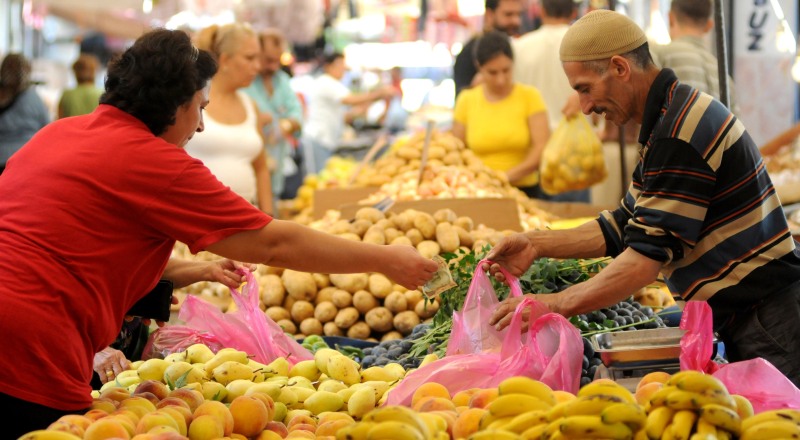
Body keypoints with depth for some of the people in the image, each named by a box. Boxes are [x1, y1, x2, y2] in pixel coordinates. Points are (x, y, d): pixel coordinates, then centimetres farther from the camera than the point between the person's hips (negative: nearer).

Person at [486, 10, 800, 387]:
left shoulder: (680, 135, -19)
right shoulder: (675, 114, 15)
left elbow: (649, 254, -23)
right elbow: (625, 227, 18)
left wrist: (556, 306, -21)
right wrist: (538, 245, 9)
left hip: (769, 322, -10)